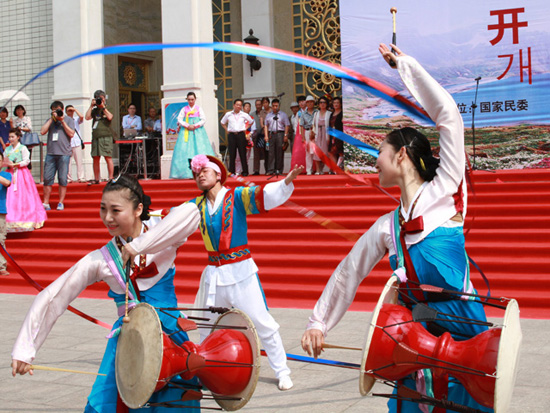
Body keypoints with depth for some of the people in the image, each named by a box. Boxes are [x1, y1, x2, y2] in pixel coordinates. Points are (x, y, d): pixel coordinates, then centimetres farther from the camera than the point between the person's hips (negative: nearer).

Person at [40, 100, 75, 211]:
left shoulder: (68, 120, 11)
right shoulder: (49, 121, 18)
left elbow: (71, 134, -1)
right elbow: (42, 132, 3)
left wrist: (62, 121, -3)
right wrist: (52, 119, 2)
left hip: (64, 153, -2)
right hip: (50, 153, 3)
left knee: (62, 179, -3)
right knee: (47, 178, -2)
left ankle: (61, 203, 5)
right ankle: (46, 203, 3)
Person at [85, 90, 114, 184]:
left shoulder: (108, 109, 8)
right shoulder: (94, 110, 18)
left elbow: (110, 117, -11)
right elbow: (87, 117, 4)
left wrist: (103, 106, -7)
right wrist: (91, 106, 4)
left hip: (106, 136, -5)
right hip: (95, 136, 5)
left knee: (108, 157, -9)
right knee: (95, 158, 4)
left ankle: (111, 178, -6)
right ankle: (96, 179, 11)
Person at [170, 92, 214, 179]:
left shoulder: (199, 109, 10)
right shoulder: (184, 109, 12)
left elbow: (203, 120, 2)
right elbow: (179, 119, 5)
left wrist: (194, 126, -10)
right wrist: (187, 126, -10)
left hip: (198, 131, -1)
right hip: (186, 132, 1)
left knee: (200, 148, -10)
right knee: (184, 149, -10)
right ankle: (187, 173, -13)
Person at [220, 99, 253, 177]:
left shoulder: (244, 115, 4)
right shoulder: (228, 114, 5)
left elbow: (251, 122, 19)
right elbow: (222, 123, 20)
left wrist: (246, 129, 9)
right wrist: (227, 130, 8)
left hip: (241, 134, 0)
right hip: (231, 135, 0)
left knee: (243, 154, 0)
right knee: (232, 154, 0)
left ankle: (245, 171, 6)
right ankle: (231, 171, 6)